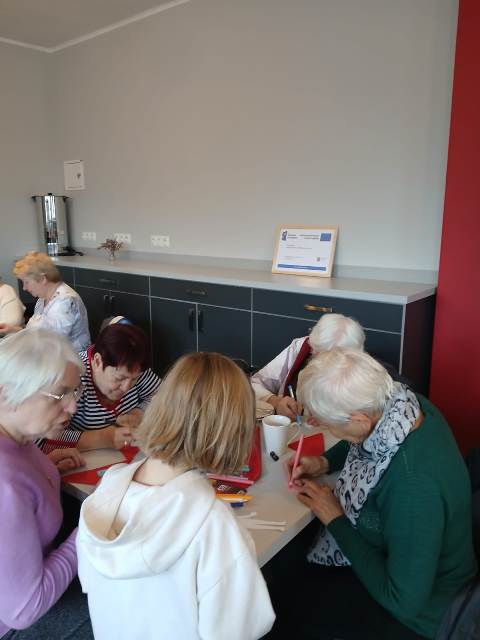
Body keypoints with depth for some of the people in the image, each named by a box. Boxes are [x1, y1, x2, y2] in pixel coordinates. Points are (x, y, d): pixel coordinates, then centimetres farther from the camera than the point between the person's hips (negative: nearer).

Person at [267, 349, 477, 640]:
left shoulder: (415, 485, -42)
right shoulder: (402, 402, -18)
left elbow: (404, 600, -28)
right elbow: (364, 442, 7)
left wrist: (335, 520, -22)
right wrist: (324, 462, -9)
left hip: (419, 606, -6)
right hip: (394, 552, 7)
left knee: (288, 607, 6)